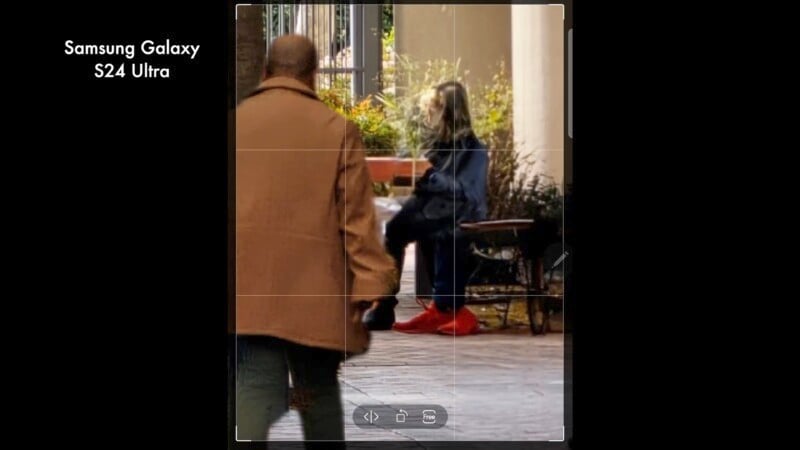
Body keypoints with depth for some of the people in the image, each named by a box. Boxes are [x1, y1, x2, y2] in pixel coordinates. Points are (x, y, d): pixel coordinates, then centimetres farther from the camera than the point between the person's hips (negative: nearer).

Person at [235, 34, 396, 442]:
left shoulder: (234, 122, 7)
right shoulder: (338, 130, 1)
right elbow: (358, 219, -3)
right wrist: (373, 293, -3)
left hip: (246, 292, 1)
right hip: (314, 292, -1)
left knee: (256, 394, -4)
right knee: (320, 392, 15)